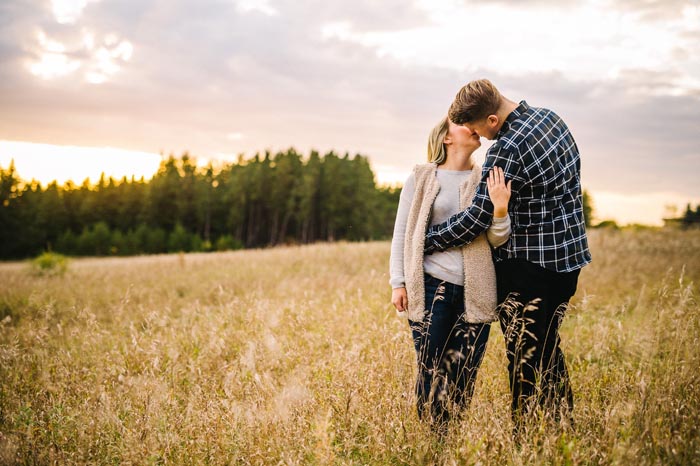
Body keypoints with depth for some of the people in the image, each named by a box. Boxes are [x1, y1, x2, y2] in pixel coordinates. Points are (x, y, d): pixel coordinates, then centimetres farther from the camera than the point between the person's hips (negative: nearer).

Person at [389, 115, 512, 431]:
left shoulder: (487, 181, 10)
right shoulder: (420, 179, 5)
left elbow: (496, 239, 3)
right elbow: (401, 233, 6)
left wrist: (500, 208, -17)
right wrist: (398, 283, -1)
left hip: (475, 292, 2)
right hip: (431, 287, -2)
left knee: (463, 375, 5)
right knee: (430, 372, 1)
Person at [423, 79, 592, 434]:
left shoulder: (507, 150, -22)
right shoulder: (550, 117, 6)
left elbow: (475, 220, -21)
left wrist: (421, 242, -10)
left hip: (529, 263, -9)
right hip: (568, 257, 9)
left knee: (524, 359, 1)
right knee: (548, 349, 19)